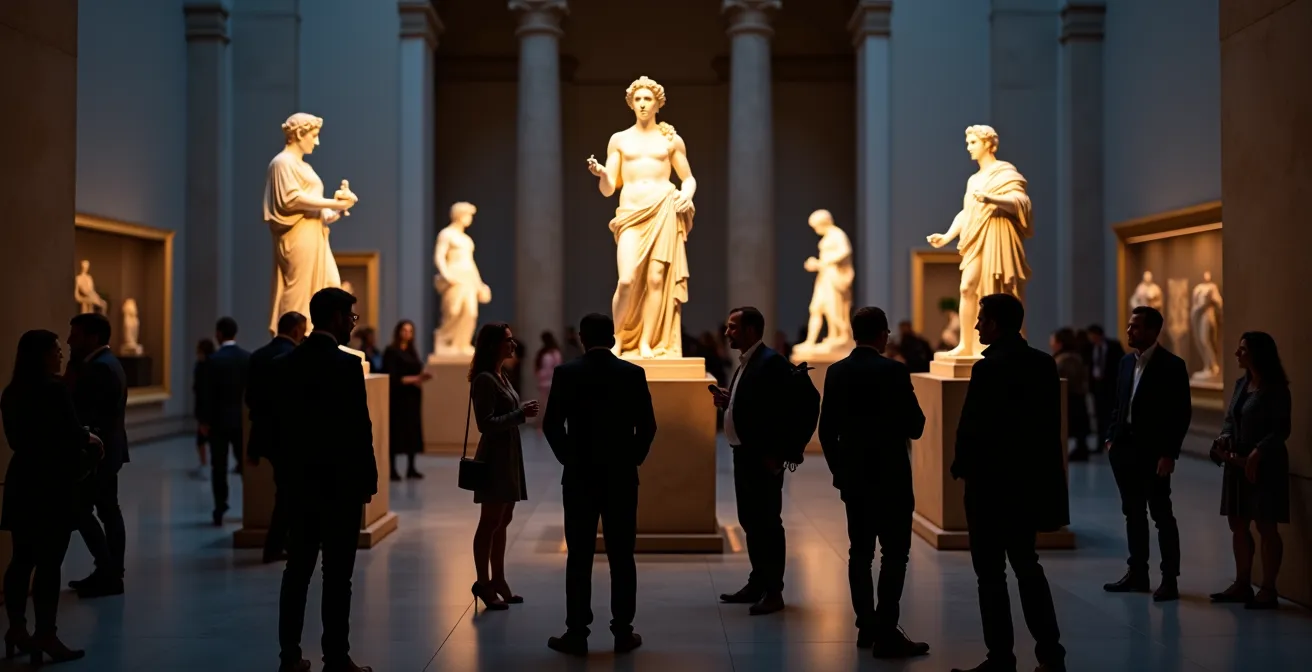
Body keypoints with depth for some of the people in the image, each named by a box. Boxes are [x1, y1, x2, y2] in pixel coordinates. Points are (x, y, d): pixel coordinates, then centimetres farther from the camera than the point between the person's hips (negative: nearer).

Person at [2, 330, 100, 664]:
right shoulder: (54, 390, -16)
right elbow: (71, 434, -17)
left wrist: (81, 439, 16)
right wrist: (89, 439, 5)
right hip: (51, 484, -8)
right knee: (49, 563, -4)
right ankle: (45, 636, 0)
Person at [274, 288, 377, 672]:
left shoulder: (284, 364, 5)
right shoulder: (346, 364, -15)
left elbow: (278, 424, 8)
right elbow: (359, 429, -15)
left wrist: (288, 471, 16)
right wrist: (368, 481, -6)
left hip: (299, 481, 6)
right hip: (340, 482, -6)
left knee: (297, 569, 12)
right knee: (337, 575, 0)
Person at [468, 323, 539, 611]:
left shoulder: (501, 376, 13)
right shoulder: (484, 379, -15)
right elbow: (486, 423, -21)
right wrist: (521, 414, -22)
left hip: (509, 456, 9)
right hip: (494, 457, -9)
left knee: (502, 521, 14)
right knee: (490, 523, -2)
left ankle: (498, 579, 22)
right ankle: (483, 583, 5)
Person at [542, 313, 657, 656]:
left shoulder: (566, 373, -4)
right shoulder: (633, 373, -2)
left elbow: (551, 424, -4)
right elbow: (647, 425, -3)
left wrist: (568, 458, 10)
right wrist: (633, 459, 10)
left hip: (579, 476, 0)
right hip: (622, 476, 1)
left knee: (579, 557, 4)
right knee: (622, 557, 6)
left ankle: (577, 633, 7)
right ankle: (623, 633, 9)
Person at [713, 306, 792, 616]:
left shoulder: (771, 362, -15)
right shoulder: (745, 362, 14)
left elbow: (782, 409, -20)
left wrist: (773, 455, -21)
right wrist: (727, 401, 4)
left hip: (763, 457, -10)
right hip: (743, 453, 10)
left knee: (768, 523, -2)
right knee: (750, 521, 15)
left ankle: (773, 591, 5)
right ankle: (757, 583, 26)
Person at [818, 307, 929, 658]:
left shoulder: (836, 371, 3)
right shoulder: (893, 371, -13)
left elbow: (827, 429, 6)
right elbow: (915, 427, -12)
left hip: (853, 477, 6)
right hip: (890, 477, -6)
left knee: (860, 552, 11)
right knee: (895, 553, -2)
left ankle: (866, 626, 17)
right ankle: (886, 631, -5)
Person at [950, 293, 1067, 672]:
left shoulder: (989, 368, -17)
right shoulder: (1045, 363, 5)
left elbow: (972, 427, -18)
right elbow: (1051, 424, 7)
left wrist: (961, 467, -2)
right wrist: (1036, 463, 13)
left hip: (992, 481, -7)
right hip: (1030, 479, 7)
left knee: (991, 572, 4)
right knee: (1026, 564, 18)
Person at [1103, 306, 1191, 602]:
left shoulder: (1172, 365, -10)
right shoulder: (1126, 362, 10)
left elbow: (1182, 413, -11)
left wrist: (1169, 453, -15)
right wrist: (1111, 438, 8)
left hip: (1153, 452, -7)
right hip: (1124, 448, 7)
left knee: (1162, 515, 1)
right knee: (1133, 513, 13)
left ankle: (1170, 580, 8)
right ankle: (1137, 574, 22)